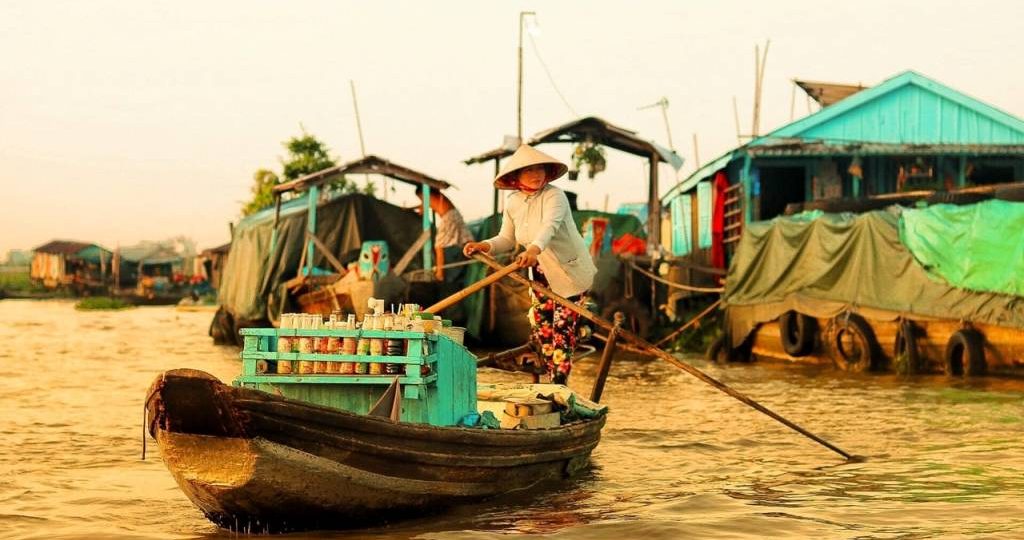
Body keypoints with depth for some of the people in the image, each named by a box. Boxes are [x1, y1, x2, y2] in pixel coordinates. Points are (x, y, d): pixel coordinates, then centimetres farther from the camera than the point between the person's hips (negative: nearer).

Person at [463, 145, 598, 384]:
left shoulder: (554, 196, -23)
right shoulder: (512, 203, -3)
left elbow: (549, 226, -41)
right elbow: (507, 239, 3)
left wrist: (534, 250, -60)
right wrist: (485, 246, -18)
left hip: (571, 272, -7)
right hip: (541, 274, 7)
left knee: (562, 329, -7)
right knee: (540, 330, 8)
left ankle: (559, 386, -1)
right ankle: (553, 379, 22)